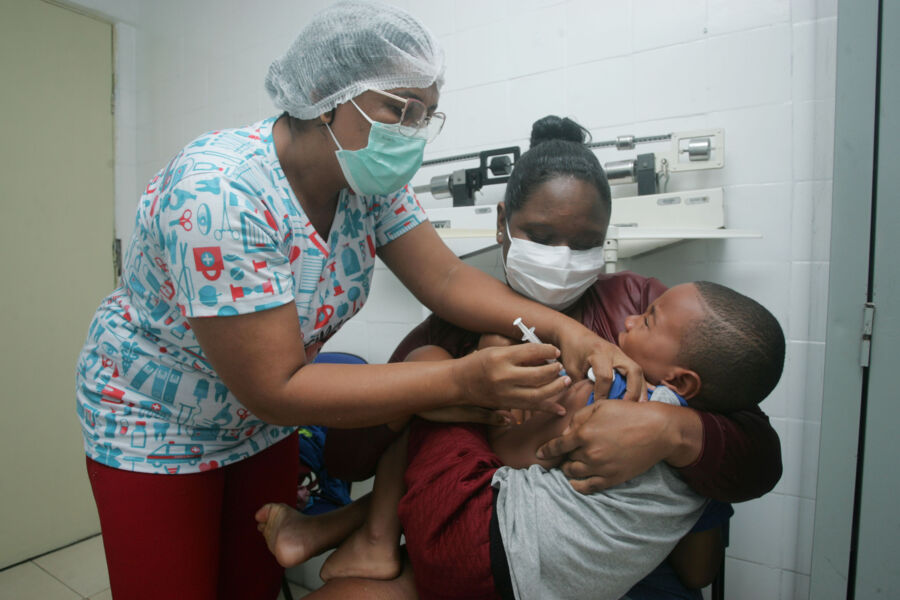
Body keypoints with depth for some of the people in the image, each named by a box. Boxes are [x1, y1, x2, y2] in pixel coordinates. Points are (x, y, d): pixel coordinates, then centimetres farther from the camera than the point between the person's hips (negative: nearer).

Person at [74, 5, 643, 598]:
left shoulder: (369, 180, -13)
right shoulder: (221, 194, -33)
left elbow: (447, 278, -13)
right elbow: (274, 388, -34)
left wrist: (563, 328, -29)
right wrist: (464, 380, -40)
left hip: (264, 425, 5)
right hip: (153, 424, -5)